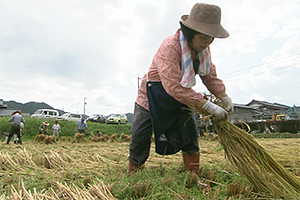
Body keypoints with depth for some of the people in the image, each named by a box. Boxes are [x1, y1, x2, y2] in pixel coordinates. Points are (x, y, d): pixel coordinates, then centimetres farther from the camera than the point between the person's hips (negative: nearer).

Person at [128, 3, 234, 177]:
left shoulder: (203, 48, -8)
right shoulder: (170, 46, -32)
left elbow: (210, 76, 3)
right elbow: (175, 87, -38)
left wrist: (225, 98, -12)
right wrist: (209, 107, -37)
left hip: (181, 98, 6)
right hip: (152, 97, -6)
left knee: (190, 136, 0)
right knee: (139, 141, 1)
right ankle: (132, 177, 23)